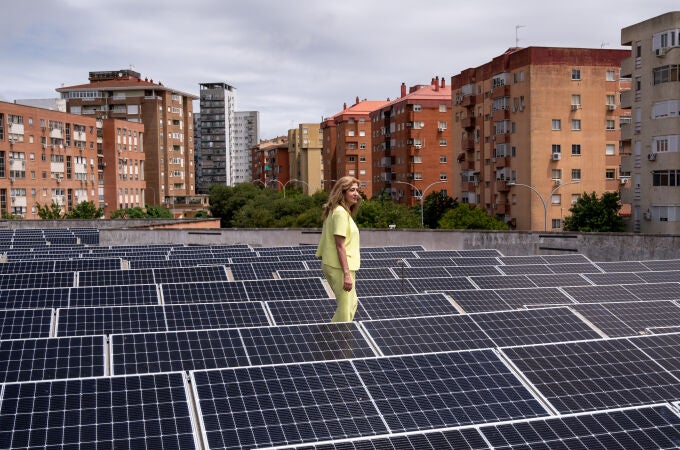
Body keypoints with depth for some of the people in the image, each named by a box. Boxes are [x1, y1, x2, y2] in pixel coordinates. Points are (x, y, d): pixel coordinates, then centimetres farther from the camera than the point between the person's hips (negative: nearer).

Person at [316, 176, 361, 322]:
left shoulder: (344, 211, 14)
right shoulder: (340, 212, -16)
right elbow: (340, 246, -20)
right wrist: (347, 274, -22)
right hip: (339, 267, -10)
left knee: (352, 303, 22)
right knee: (345, 307, -3)